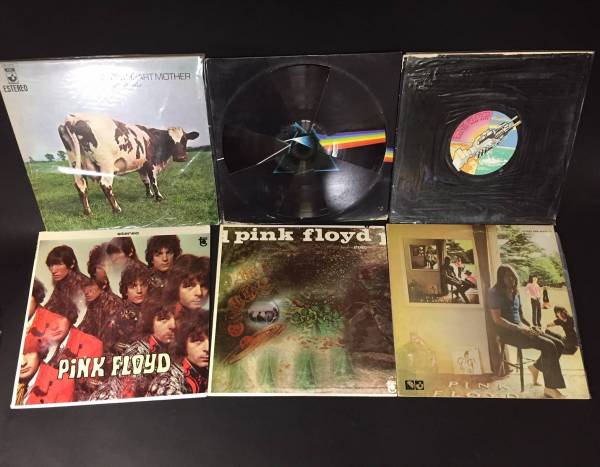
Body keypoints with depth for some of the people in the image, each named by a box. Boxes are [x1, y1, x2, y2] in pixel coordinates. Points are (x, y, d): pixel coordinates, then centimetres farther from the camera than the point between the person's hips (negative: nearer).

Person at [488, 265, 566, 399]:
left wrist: (530, 327, 1)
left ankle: (536, 367, 15)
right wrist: (519, 328, -21)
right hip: (508, 332, -8)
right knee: (548, 346, -24)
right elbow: (497, 319, -16)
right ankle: (550, 388, -19)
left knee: (558, 344, -6)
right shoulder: (495, 293, -7)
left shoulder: (515, 293, 17)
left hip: (520, 329, 8)